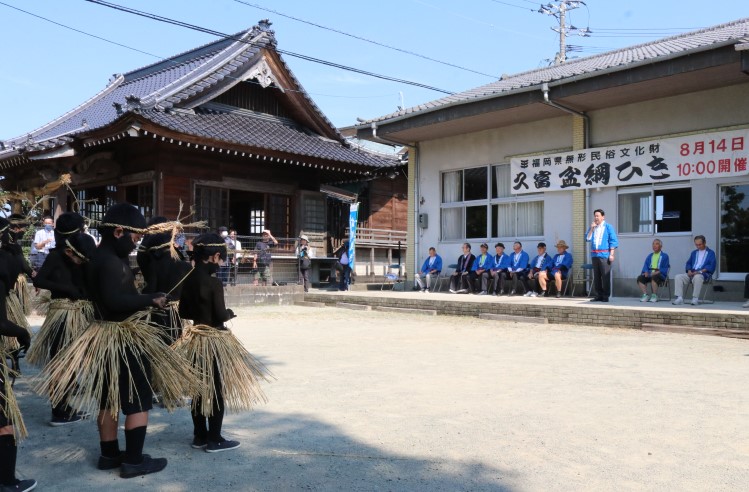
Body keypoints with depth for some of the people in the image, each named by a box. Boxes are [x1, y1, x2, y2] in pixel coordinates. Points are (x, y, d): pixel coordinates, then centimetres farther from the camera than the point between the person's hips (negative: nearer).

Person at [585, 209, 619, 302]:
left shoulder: (608, 227, 0)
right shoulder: (592, 227, 14)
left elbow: (613, 241, -3)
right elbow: (588, 239, 6)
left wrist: (611, 254, -10)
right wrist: (591, 229, -4)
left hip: (604, 255, -5)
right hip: (594, 255, 5)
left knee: (605, 276, -4)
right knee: (596, 277, 7)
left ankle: (606, 296, 1)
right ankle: (598, 295, 13)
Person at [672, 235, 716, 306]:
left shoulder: (711, 253, 9)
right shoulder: (694, 253, 26)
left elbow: (711, 266, -4)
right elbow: (688, 263, 21)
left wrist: (700, 271, -17)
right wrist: (689, 271, -2)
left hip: (703, 274, -5)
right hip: (691, 273, 5)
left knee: (697, 277, -41)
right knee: (678, 277, -20)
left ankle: (695, 299, -33)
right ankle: (679, 298, -26)